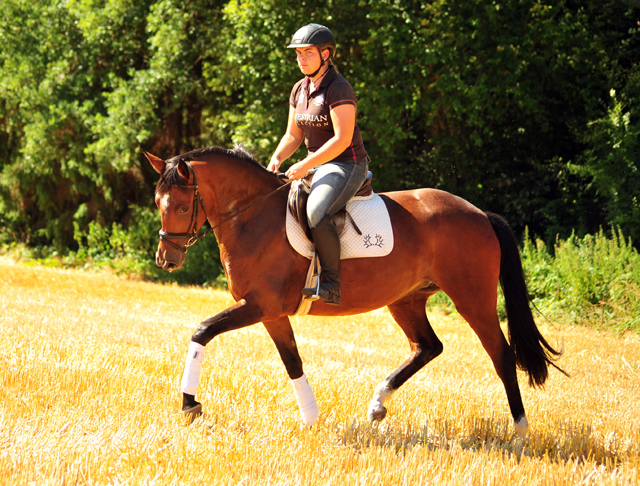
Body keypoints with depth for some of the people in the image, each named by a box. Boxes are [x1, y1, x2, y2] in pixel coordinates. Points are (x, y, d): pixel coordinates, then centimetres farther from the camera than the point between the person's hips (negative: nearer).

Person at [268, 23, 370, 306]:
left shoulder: (338, 89, -16)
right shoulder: (299, 90, 10)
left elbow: (342, 139, -23)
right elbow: (293, 135, 15)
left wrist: (305, 166, -25)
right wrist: (277, 160, -4)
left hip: (347, 166, -9)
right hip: (317, 166, 9)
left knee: (316, 213, -34)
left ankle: (331, 285, -28)